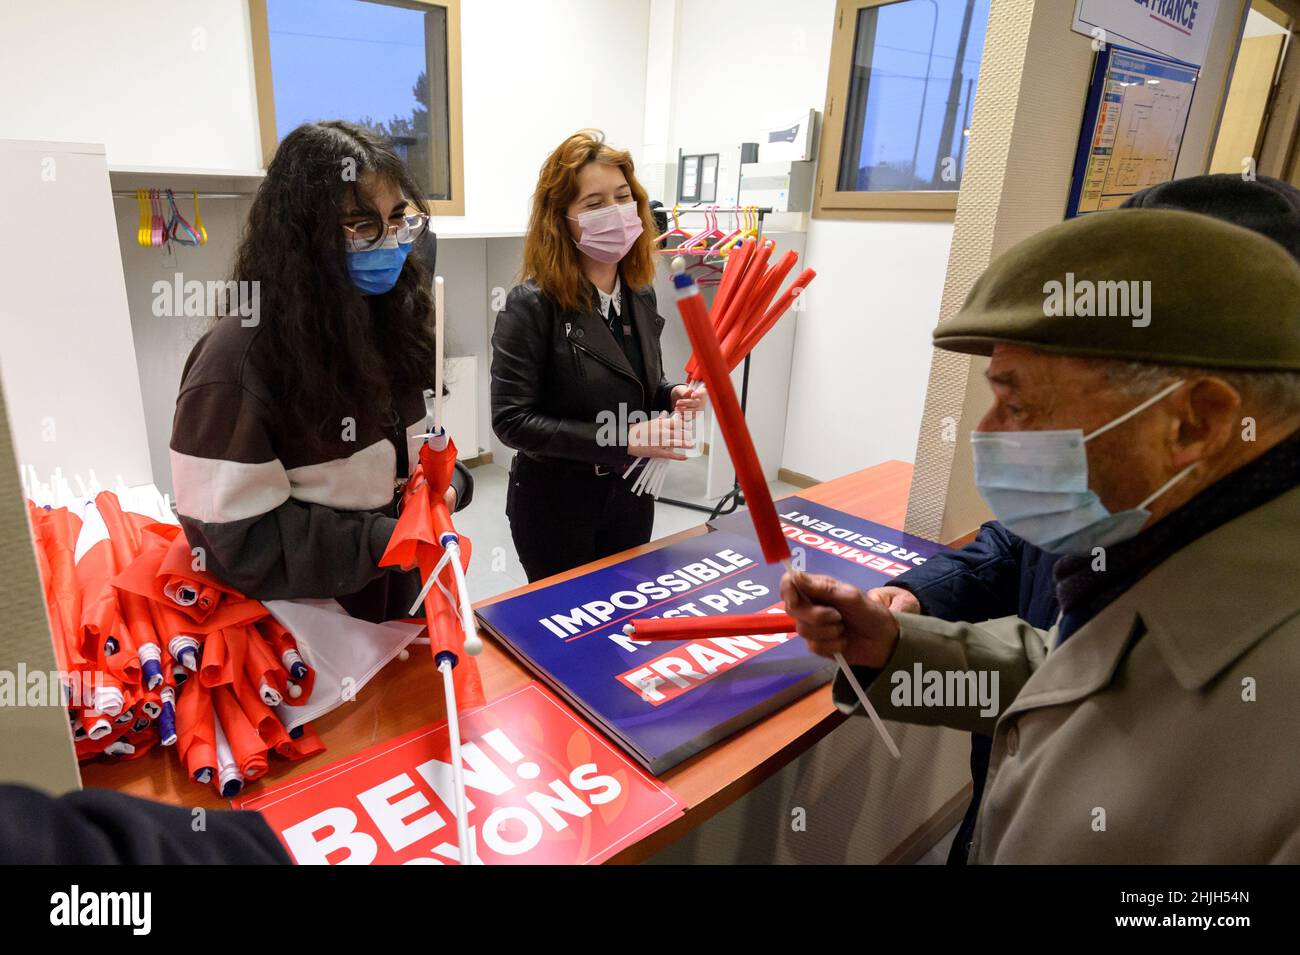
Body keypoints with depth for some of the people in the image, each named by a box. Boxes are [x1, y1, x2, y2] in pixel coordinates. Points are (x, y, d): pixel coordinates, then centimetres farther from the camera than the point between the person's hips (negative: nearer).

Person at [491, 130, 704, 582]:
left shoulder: (641, 296, 1)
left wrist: (671, 396, -9)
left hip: (632, 495, 6)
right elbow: (511, 420, -22)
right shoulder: (532, 305, -19)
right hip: (557, 503, -6)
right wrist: (622, 440, -27)